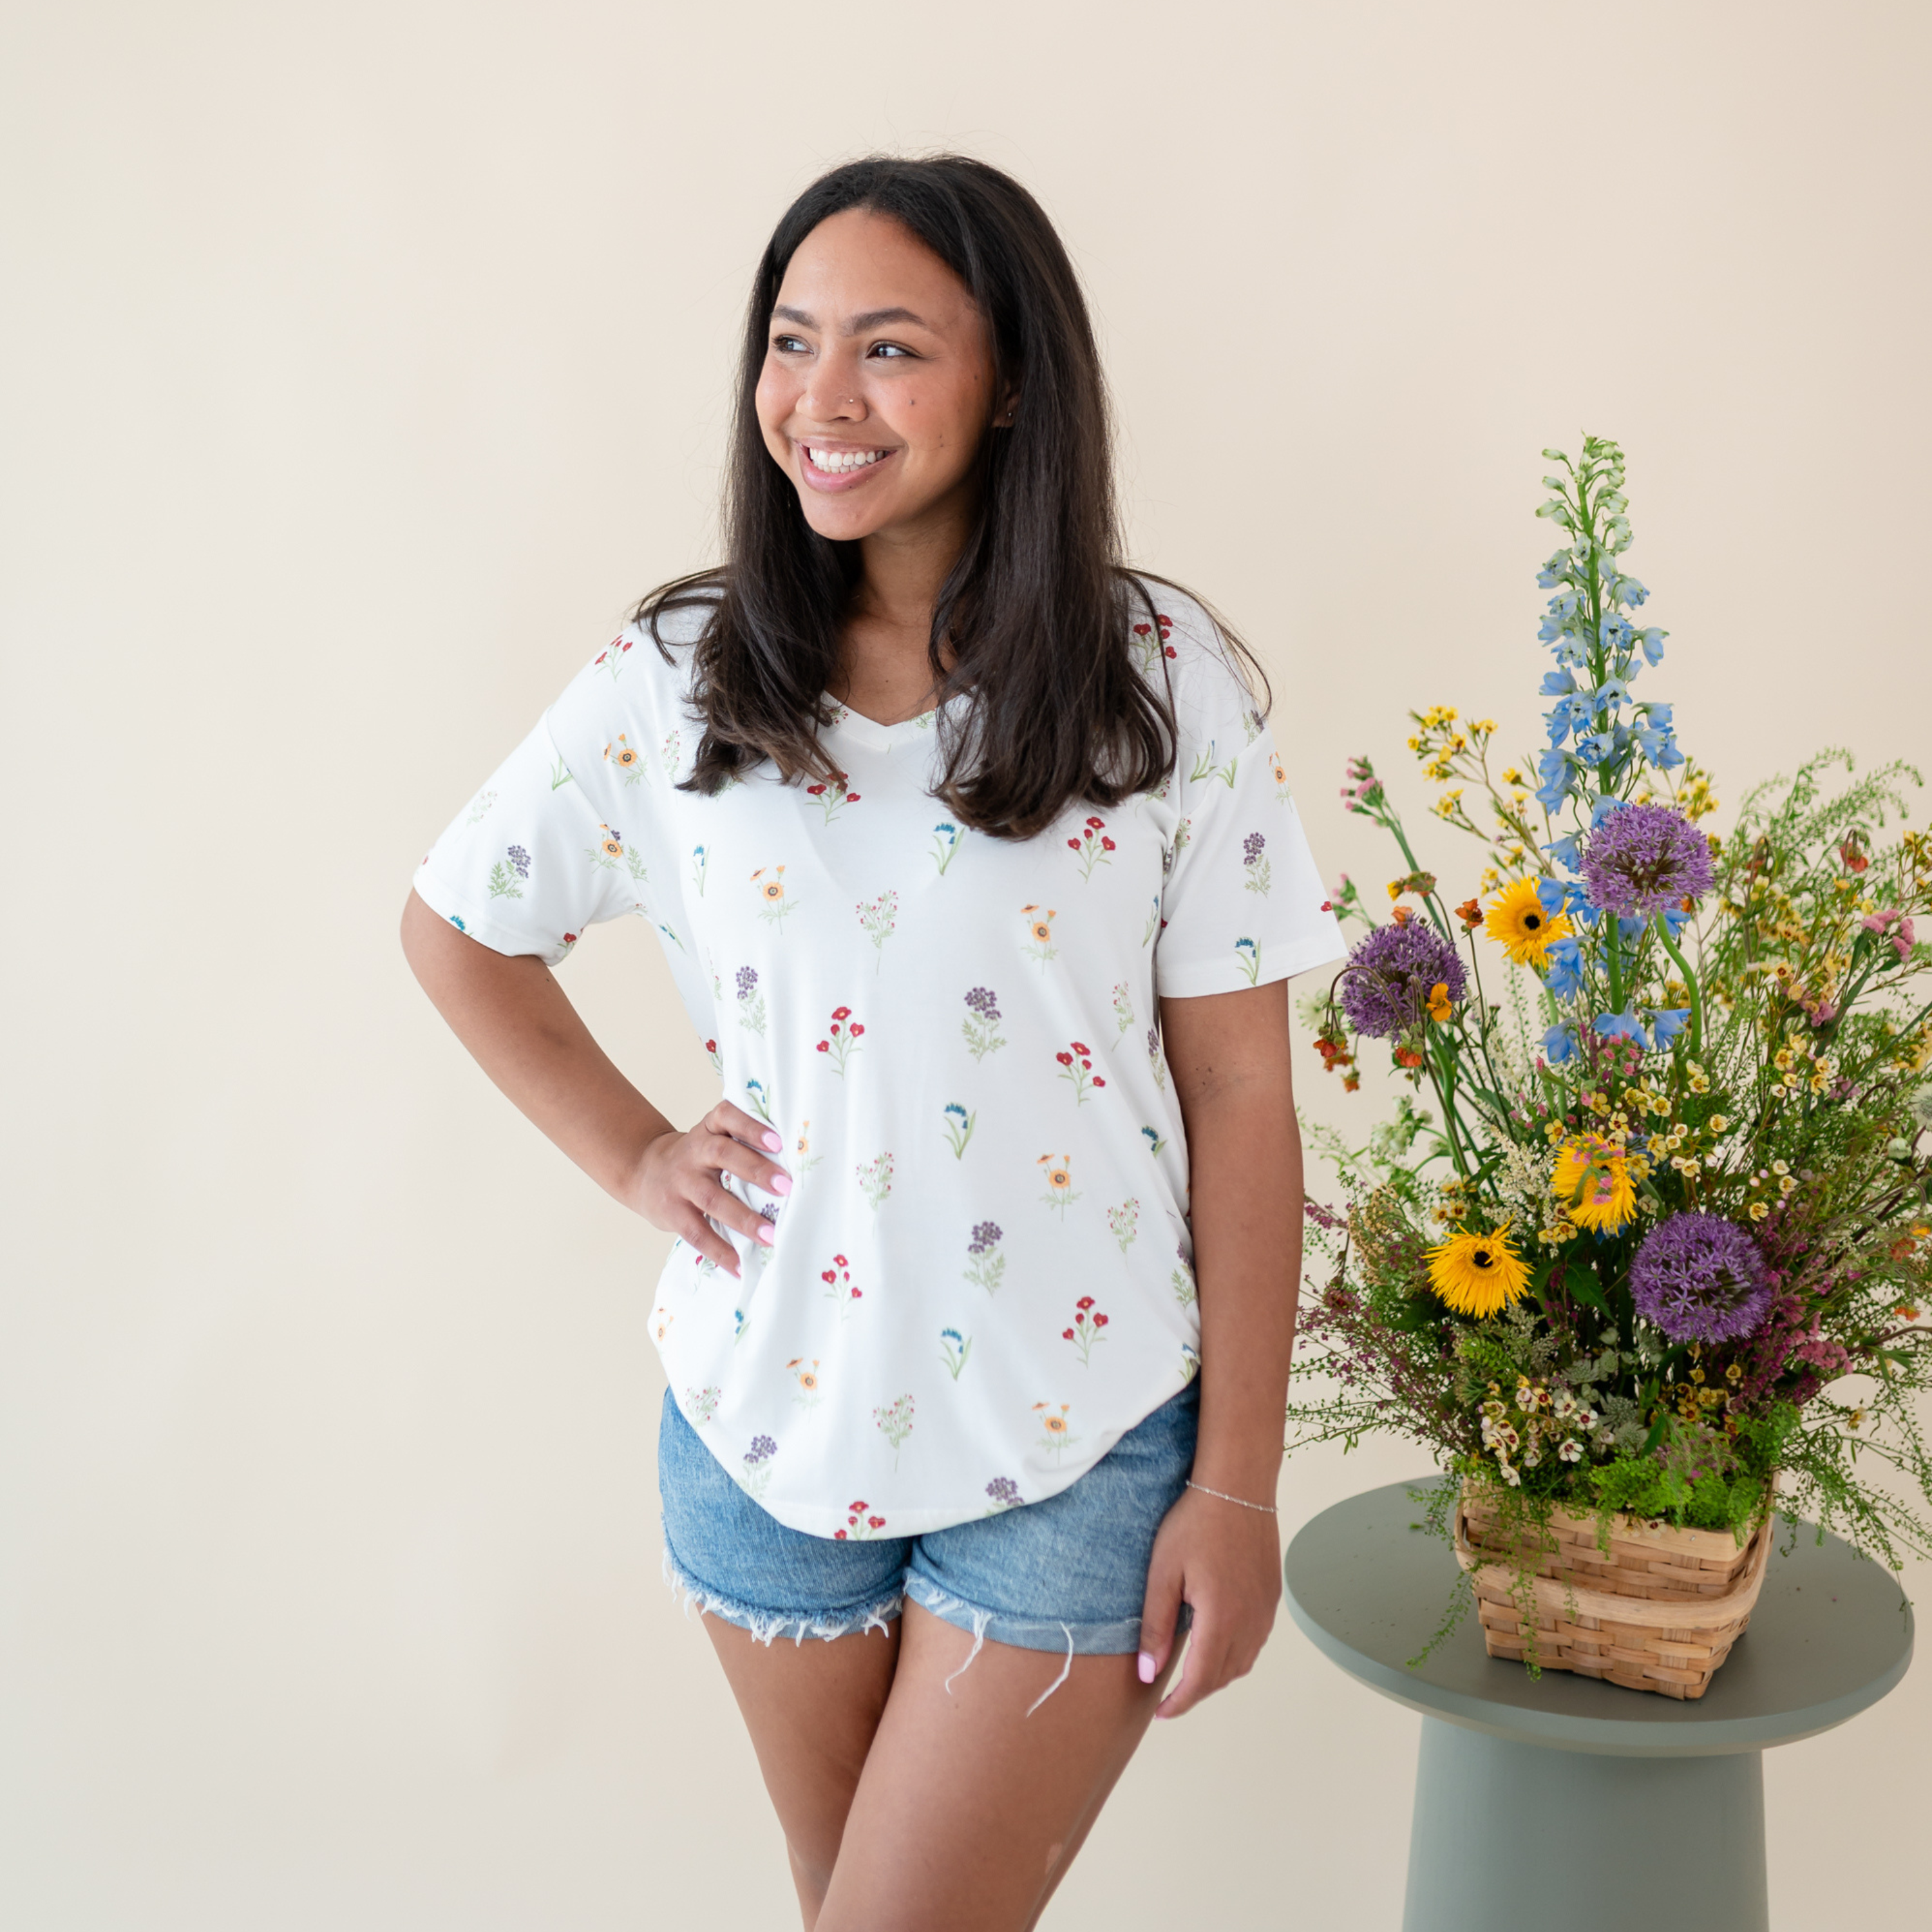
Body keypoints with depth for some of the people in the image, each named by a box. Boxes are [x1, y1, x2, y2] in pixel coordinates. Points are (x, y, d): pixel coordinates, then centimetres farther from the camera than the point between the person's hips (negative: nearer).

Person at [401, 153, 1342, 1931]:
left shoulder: (1171, 686, -8)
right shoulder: (675, 685, -3)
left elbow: (1240, 1099, -6)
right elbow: (455, 929, 13)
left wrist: (1239, 1483, -6)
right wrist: (632, 1155, 2)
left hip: (1077, 1447, -2)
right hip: (772, 1418, 3)